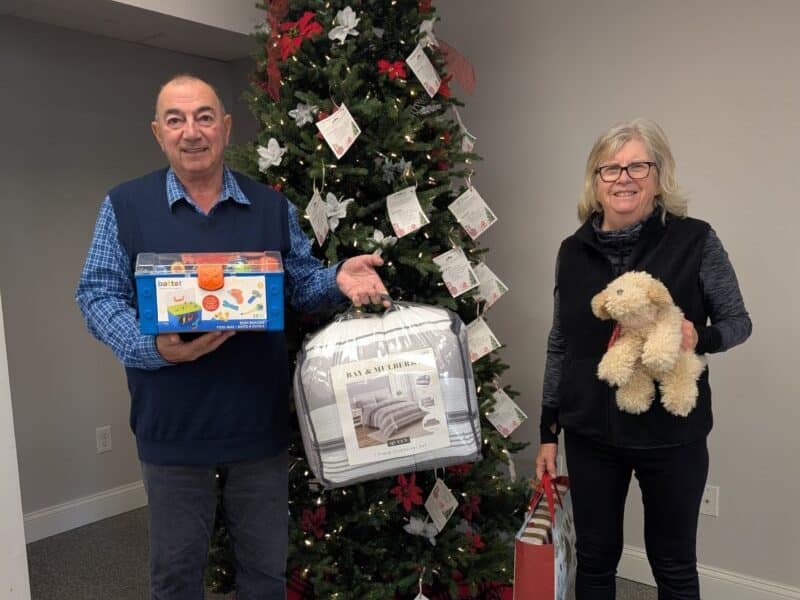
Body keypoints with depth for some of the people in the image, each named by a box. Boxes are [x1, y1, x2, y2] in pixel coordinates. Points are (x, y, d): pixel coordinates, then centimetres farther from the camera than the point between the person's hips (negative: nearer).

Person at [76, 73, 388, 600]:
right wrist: (154, 347, -22)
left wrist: (338, 280, -15)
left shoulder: (272, 206, 5)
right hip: (173, 426, -1)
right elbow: (97, 295, -4)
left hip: (261, 422, 2)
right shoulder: (125, 207, -1)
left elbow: (303, 282, 9)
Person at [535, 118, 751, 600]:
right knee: (595, 559, 16)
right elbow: (559, 346, 7)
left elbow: (738, 321, 1)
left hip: (672, 434, -2)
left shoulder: (695, 240, -8)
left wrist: (700, 338, -23)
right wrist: (549, 432, 7)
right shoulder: (573, 251, 0)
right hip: (590, 434, 3)